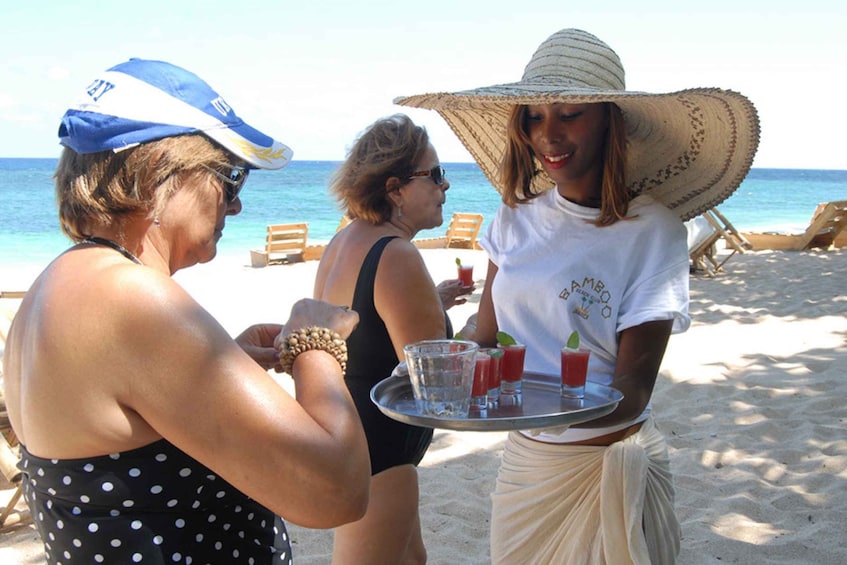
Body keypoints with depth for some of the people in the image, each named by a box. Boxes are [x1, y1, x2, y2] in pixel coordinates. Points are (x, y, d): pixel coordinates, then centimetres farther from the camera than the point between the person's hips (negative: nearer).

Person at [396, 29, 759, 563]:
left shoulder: (652, 230, -17)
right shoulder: (518, 219, -2)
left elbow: (632, 390, -19)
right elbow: (484, 330, 4)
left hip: (609, 464, -5)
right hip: (524, 458, 5)